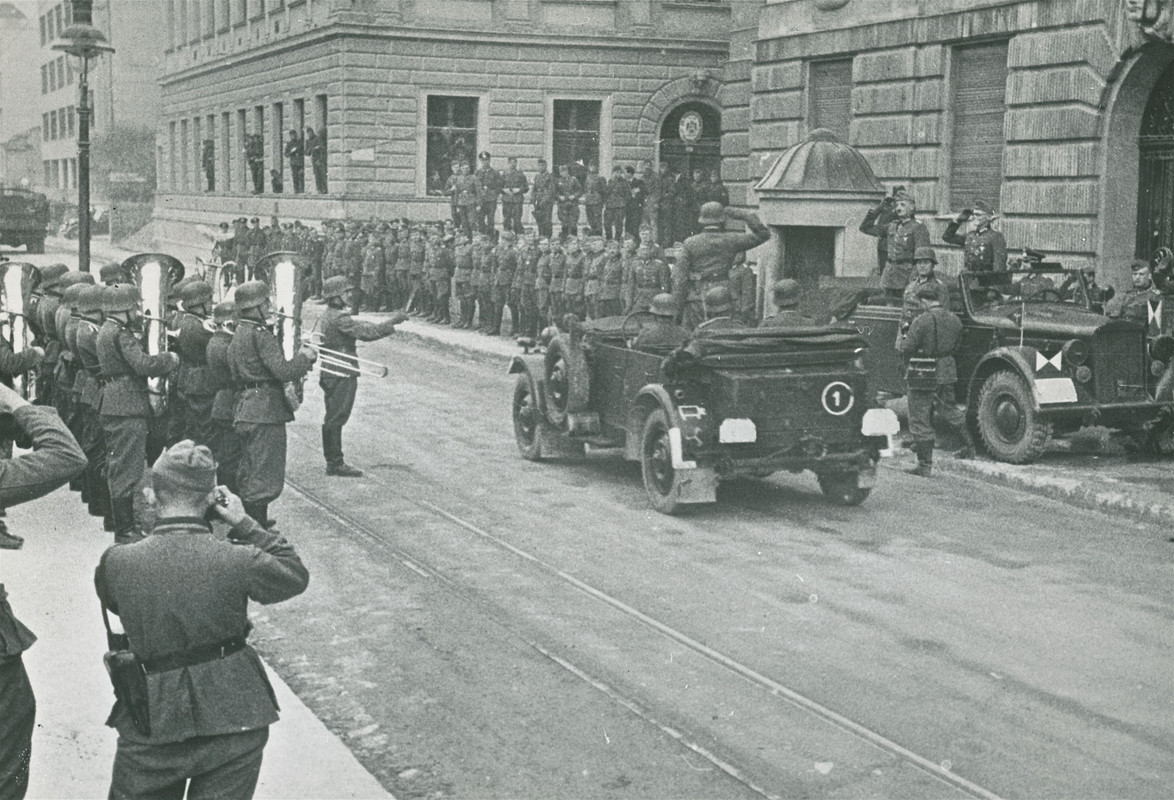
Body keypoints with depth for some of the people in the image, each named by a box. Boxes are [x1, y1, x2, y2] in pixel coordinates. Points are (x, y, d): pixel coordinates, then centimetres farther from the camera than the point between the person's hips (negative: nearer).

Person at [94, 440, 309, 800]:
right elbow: (296, 575, 2)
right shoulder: (239, 561, -17)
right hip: (233, 719, 0)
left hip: (151, 727, 0)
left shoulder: (116, 564, -13)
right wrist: (244, 525, 3)